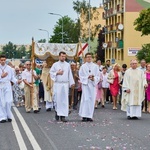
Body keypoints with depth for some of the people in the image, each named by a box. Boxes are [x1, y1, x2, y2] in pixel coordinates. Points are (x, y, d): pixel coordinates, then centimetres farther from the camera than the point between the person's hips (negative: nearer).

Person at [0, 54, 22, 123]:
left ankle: (9, 116, 11)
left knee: (8, 101, -6)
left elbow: (12, 77, 7)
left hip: (7, 85, 1)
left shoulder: (9, 68, 4)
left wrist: (17, 81, -9)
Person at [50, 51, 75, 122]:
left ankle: (63, 116, -2)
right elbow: (51, 72, 6)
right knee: (57, 99, -2)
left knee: (65, 100, -3)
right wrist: (57, 73, -9)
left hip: (65, 84, 1)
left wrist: (72, 82, 6)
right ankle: (57, 112, 20)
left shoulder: (67, 65, 10)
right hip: (57, 84, -1)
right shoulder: (55, 64, 5)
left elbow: (70, 74, 11)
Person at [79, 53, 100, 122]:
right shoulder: (83, 66, 3)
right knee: (86, 99, -10)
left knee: (92, 100, 2)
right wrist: (87, 77, -14)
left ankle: (89, 116, 7)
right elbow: (81, 76, 1)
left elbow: (98, 76, 7)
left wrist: (94, 79, -13)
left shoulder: (95, 66, 8)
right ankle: (84, 116, -7)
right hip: (85, 84, -3)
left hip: (93, 85, 3)